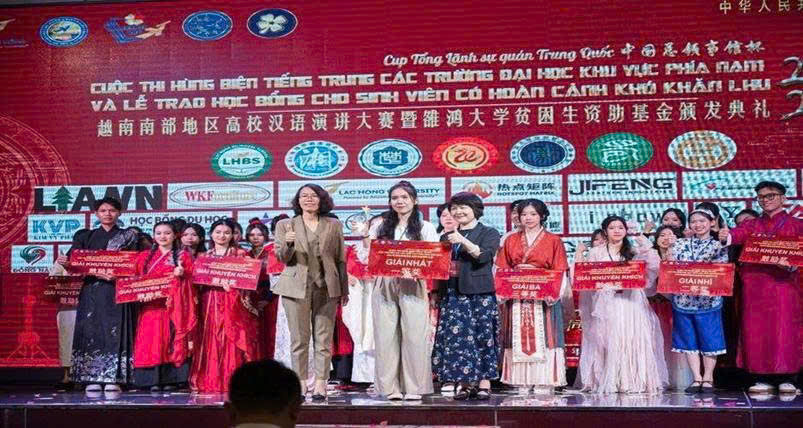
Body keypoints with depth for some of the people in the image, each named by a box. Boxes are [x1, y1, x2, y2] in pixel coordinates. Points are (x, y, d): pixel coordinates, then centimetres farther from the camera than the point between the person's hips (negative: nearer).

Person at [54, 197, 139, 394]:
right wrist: (66, 263, -17)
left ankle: (113, 379, -6)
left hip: (116, 291, -2)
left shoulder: (127, 236, 9)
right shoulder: (86, 236, 15)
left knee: (114, 331, -7)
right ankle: (92, 378, 0)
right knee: (91, 331, -3)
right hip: (91, 291, 2)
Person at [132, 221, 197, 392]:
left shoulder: (183, 256, 10)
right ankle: (154, 380, -3)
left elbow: (193, 281, 6)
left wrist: (182, 275, -12)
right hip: (151, 305, 2)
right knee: (152, 340, -5)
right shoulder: (144, 256, 16)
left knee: (173, 340, -6)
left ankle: (171, 379, -5)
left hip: (175, 305, -2)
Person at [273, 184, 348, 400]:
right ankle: (300, 382, 6)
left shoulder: (334, 226, 11)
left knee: (324, 338, 0)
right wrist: (288, 244, -19)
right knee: (299, 338, 0)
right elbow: (282, 257, 3)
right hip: (297, 287, -1)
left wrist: (344, 290, 9)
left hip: (326, 287, 1)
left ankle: (320, 382, 4)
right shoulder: (285, 225, 9)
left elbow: (340, 259, 11)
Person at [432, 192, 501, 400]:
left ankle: (484, 382, 1)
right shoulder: (446, 237, 19)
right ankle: (462, 382, 2)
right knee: (455, 337, -2)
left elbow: (484, 255, -12)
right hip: (452, 293, 4)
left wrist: (462, 240, -21)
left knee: (482, 336, -4)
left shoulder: (489, 233, 5)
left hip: (479, 293, -4)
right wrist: (435, 292, 7)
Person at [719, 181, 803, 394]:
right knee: (756, 329, -2)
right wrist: (726, 236, -27)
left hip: (783, 281, -2)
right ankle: (763, 378, 2)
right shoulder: (751, 225, 17)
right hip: (754, 282, 2)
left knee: (784, 327, -8)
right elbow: (738, 234, -4)